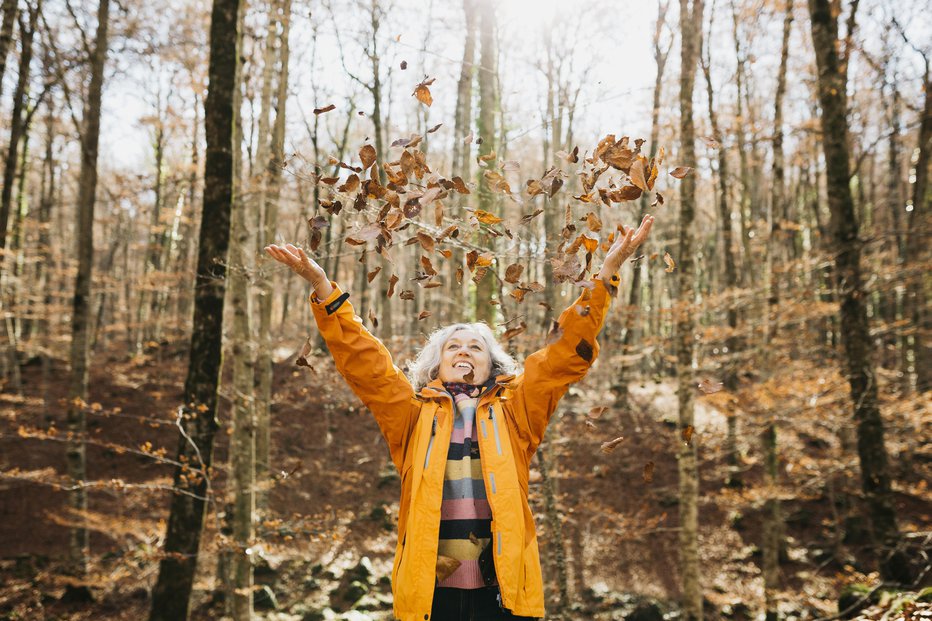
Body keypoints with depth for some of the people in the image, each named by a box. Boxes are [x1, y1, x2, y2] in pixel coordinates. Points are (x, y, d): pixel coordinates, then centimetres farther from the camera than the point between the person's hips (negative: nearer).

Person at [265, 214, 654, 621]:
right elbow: (362, 359, 4)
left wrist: (606, 273, -2)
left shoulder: (514, 410, 11)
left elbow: (566, 352, 5)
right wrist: (321, 284, -6)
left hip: (504, 587, 0)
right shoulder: (414, 412, 11)